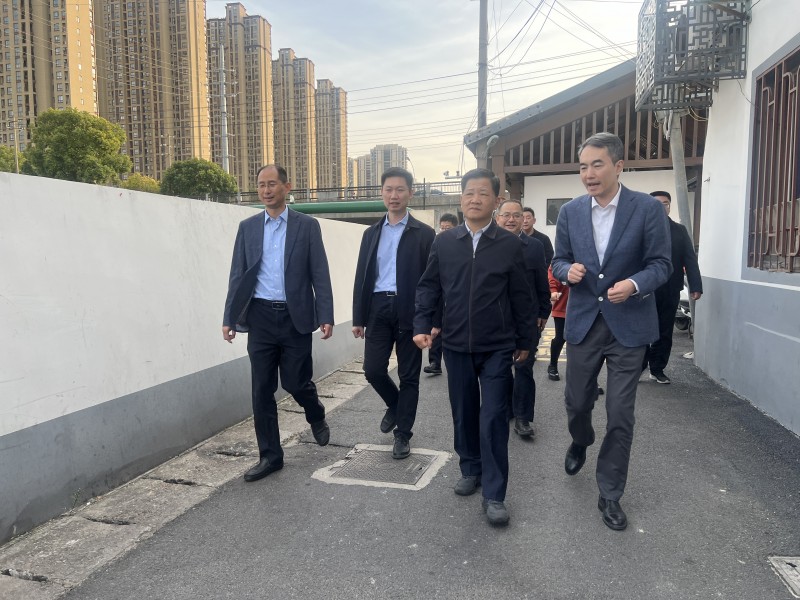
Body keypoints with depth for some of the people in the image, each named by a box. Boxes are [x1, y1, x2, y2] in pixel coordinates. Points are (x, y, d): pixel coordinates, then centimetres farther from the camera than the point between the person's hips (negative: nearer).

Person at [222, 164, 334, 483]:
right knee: (262, 390, 4)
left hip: (295, 317, -2)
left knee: (296, 382, 3)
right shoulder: (247, 227, 8)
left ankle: (316, 416, 37)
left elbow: (320, 274, -2)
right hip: (260, 317, 2)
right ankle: (270, 456, 17)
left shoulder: (307, 226, 1)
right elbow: (238, 275, 8)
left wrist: (326, 316, -8)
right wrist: (229, 318, 3)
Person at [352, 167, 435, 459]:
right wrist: (358, 317, 7)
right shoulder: (371, 233, 12)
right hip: (378, 309, 3)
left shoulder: (423, 234, 1)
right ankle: (395, 405, 31)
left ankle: (402, 435, 18)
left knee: (408, 375, 4)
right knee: (373, 370, -1)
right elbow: (362, 277, 11)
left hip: (409, 310, -3)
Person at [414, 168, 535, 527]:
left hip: (497, 348, -2)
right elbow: (429, 287, 7)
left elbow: (521, 297, 2)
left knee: (493, 417, -2)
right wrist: (422, 326, -5)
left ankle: (494, 494, 8)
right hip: (456, 345, 3)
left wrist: (525, 341, 5)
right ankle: (470, 470, 34)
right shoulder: (443, 242, 3)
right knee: (463, 413, 14)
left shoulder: (509, 244, -3)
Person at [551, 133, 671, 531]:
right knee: (576, 401, 14)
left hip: (629, 325, -2)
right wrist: (568, 270, -15)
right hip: (583, 322, 3)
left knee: (620, 414, 2)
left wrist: (634, 284, -26)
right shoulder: (570, 212, 2)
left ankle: (610, 494, 19)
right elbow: (558, 261, 8)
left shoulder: (648, 208, -7)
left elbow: (661, 263, -6)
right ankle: (580, 442, 49)